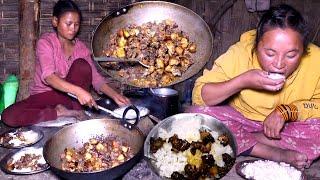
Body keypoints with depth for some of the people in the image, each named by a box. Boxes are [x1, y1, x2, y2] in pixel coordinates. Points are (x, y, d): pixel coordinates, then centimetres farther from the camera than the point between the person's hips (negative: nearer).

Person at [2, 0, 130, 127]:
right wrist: (78, 90, -45)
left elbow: (96, 78, -5)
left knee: (82, 65, -24)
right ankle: (62, 112, -18)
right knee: (8, 116, -29)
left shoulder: (81, 47, -1)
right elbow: (48, 76, -30)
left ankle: (76, 110, -17)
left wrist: (115, 95, -24)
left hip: (70, 96, 2)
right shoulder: (45, 42, -14)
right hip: (44, 96, -1)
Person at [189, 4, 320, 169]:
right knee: (196, 114, -27)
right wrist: (242, 81, -34)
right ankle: (279, 155, -20)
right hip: (241, 119, 0)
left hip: (290, 126, 1)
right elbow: (199, 96, -23)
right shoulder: (240, 53, -23)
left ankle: (242, 140, -14)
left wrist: (286, 111, -24)